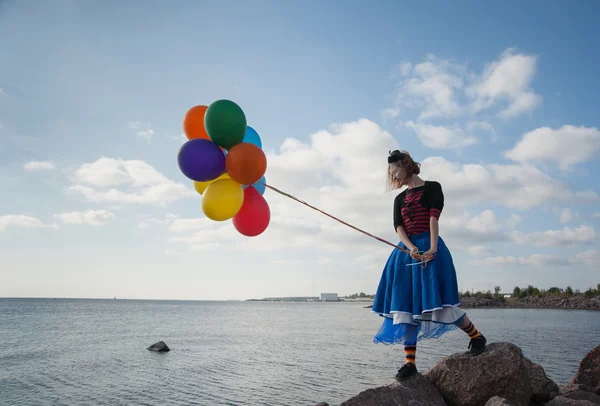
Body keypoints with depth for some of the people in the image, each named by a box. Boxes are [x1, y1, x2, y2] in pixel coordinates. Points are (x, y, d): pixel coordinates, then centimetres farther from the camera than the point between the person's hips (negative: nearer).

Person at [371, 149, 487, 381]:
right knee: (404, 306, -1)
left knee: (435, 301, -11)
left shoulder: (432, 188, 4)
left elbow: (433, 218, -9)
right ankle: (410, 362, 3)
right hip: (406, 250, 6)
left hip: (429, 247, -5)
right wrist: (411, 248, -15)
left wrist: (432, 249, -22)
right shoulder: (400, 199, 18)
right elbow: (398, 226, 4)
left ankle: (476, 336, 15)